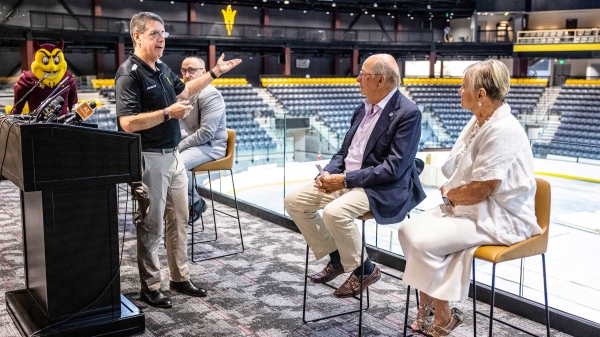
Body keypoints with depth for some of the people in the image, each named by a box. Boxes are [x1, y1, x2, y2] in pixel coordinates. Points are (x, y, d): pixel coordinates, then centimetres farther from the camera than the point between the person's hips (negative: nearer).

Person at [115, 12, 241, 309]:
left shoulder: (162, 68, 11)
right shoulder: (129, 74, -16)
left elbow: (183, 91, 30)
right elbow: (127, 123, -24)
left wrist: (215, 72, 28)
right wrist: (168, 113, -23)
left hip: (173, 155, 9)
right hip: (150, 158, -9)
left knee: (178, 220, 15)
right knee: (152, 225, 1)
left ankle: (180, 278, 28)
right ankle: (150, 287, 15)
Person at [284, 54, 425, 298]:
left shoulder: (408, 113, -15)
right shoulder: (364, 109, 10)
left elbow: (394, 167, -21)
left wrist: (345, 180, -21)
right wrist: (329, 172, -7)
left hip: (383, 189, -8)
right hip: (347, 180, 9)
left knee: (334, 212, -33)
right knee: (294, 201, -1)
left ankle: (364, 269, -7)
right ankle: (335, 257, 11)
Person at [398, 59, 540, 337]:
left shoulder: (503, 131, -22)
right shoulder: (478, 122, 8)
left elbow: (480, 190, -24)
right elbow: (457, 169, 18)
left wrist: (449, 194, -6)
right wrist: (451, 191, -2)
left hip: (499, 219, -9)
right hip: (468, 208, 10)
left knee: (424, 241, -23)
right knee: (408, 229, -4)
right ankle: (427, 303, 8)